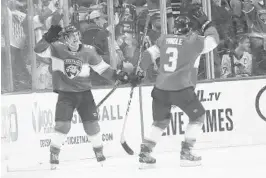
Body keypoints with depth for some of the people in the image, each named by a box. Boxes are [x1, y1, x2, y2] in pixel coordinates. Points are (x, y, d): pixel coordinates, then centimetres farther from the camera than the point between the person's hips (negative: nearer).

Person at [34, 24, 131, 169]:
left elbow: (102, 68, 3)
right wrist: (48, 38, -32)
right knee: (62, 125, -14)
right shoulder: (57, 49, -7)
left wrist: (117, 75, -9)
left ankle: (99, 152, 22)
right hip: (65, 94, -2)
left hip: (84, 93, 2)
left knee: (92, 124, 2)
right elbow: (39, 50, -18)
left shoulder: (88, 51, -4)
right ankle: (54, 155, 0)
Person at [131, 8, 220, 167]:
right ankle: (186, 154, 5)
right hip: (182, 89, -5)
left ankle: (145, 153, 15)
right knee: (198, 117, 15)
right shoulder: (194, 41, -2)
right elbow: (214, 40, 10)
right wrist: (205, 23, 20)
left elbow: (149, 55, 17)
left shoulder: (164, 39, 11)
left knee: (161, 120, 24)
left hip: (161, 89, 5)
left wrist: (140, 73, 28)